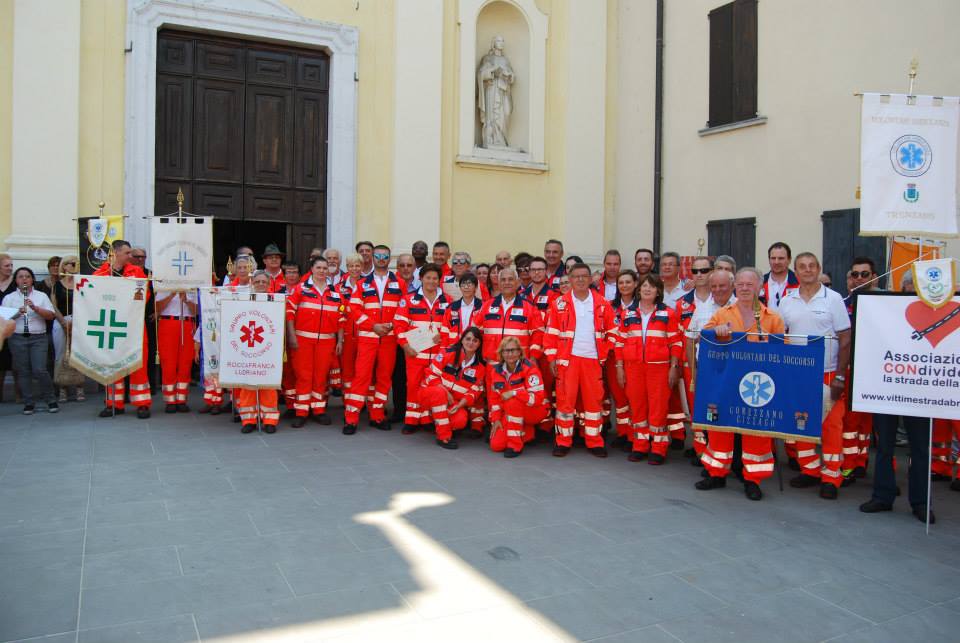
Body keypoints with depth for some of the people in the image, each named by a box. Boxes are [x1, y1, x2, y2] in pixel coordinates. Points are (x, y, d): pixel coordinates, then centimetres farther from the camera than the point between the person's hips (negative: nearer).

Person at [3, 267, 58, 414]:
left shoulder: (41, 296, 7)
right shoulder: (9, 298, 9)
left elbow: (51, 315, -2)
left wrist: (35, 308, -16)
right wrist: (17, 313, -14)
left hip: (38, 338, -1)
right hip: (17, 338, 1)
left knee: (39, 370, -10)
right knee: (23, 372, 4)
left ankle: (51, 400, 5)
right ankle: (28, 403, 12)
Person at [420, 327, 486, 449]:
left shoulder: (480, 366, -1)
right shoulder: (448, 353, -12)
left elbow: (474, 392, -2)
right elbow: (431, 375, -11)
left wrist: (458, 406, -18)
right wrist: (446, 393, -20)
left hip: (455, 402, 2)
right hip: (430, 393, -2)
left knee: (460, 421, -30)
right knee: (440, 393, -39)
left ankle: (444, 425, 9)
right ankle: (444, 436, -26)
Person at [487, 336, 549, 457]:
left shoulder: (529, 368, -18)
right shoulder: (495, 370, -1)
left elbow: (537, 397, -26)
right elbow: (493, 398, 7)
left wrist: (513, 393, -30)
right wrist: (496, 419, -2)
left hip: (535, 410, -5)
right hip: (509, 413, 5)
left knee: (513, 402, -36)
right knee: (496, 445, -13)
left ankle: (515, 445, -21)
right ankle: (527, 433, 15)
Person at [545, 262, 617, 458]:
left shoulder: (603, 304, 5)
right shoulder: (559, 304, 2)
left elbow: (612, 333, 9)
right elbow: (551, 333, 2)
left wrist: (605, 354, 1)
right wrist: (552, 358, -3)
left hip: (593, 360, 1)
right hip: (567, 360, -1)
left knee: (594, 400, 6)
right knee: (565, 399, 1)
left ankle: (594, 442, 16)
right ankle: (563, 442, 12)